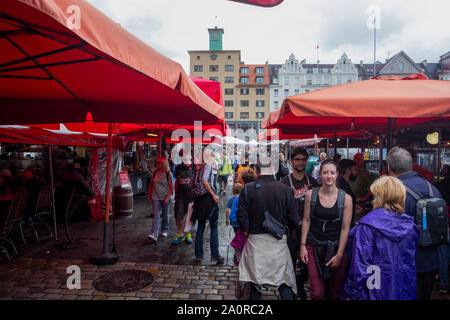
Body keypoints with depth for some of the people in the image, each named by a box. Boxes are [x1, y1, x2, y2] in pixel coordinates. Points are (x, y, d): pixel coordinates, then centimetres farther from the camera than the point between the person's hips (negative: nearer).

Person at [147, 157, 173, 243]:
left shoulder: (168, 174, -7)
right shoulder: (155, 172, 3)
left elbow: (171, 187, -6)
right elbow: (151, 183, 12)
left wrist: (167, 197, -13)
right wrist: (149, 194, 11)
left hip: (165, 198, -2)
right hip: (156, 197, 2)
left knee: (165, 215, 12)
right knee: (156, 215, -7)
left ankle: (164, 230, 32)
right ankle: (154, 235, -13)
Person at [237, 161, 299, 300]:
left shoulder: (248, 188, -11)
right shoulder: (286, 189, -8)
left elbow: (241, 217, -11)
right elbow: (294, 220, -5)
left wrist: (246, 232, 8)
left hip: (255, 240, 0)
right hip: (279, 241, 1)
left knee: (255, 282, 16)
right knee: (284, 283, 14)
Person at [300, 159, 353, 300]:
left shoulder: (345, 198, -6)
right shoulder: (311, 194, -2)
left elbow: (345, 228, -4)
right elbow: (306, 220, 3)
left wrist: (339, 255, -6)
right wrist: (303, 245, 1)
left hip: (336, 247, 0)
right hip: (314, 247, 1)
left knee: (335, 292, 12)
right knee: (317, 293, 1)